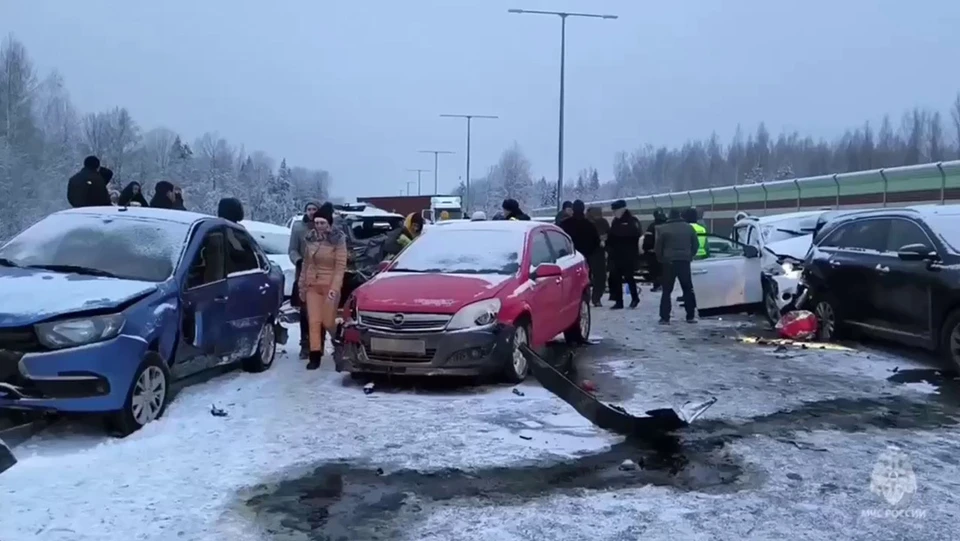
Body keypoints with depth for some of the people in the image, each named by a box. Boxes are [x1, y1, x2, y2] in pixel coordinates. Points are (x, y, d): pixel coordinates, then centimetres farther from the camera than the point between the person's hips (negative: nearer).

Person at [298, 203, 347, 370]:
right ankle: (315, 355, 1)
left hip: (330, 285, -4)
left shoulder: (338, 240, -10)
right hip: (312, 285, 4)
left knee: (328, 322, 3)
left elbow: (341, 266, -12)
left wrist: (335, 287, -20)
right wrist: (302, 285, 12)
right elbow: (306, 263, 11)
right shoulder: (309, 238, 4)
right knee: (314, 321, -3)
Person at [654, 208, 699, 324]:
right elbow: (696, 245, 10)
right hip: (684, 262, 2)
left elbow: (658, 247, -3)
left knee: (666, 290, 3)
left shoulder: (663, 229, -3)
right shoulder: (689, 227, 7)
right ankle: (691, 316, 11)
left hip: (669, 262, -2)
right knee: (688, 289, 12)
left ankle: (664, 317, -3)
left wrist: (661, 259, 12)